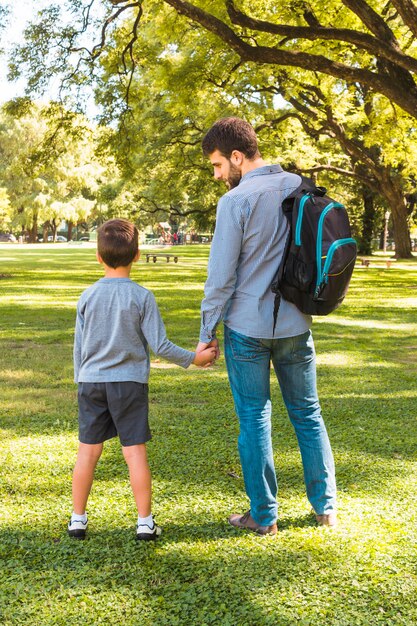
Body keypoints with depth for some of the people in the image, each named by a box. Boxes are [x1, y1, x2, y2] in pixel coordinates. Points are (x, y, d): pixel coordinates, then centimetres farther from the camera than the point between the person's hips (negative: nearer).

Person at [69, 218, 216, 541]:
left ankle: (78, 519, 17)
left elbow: (78, 346, 6)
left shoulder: (88, 296, 1)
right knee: (135, 451, 3)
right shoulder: (142, 296, -8)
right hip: (129, 383, -2)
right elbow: (160, 345, -8)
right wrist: (193, 358, 6)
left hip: (91, 381, 2)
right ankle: (145, 522, 8)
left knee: (88, 450, 9)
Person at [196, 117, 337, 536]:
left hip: (247, 327, -5)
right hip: (296, 325, 5)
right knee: (307, 414, 15)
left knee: (254, 419, 6)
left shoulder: (236, 200, -14)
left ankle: (264, 516, 13)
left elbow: (221, 275, -13)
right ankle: (326, 507, 23)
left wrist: (206, 332, -4)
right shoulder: (302, 188, 4)